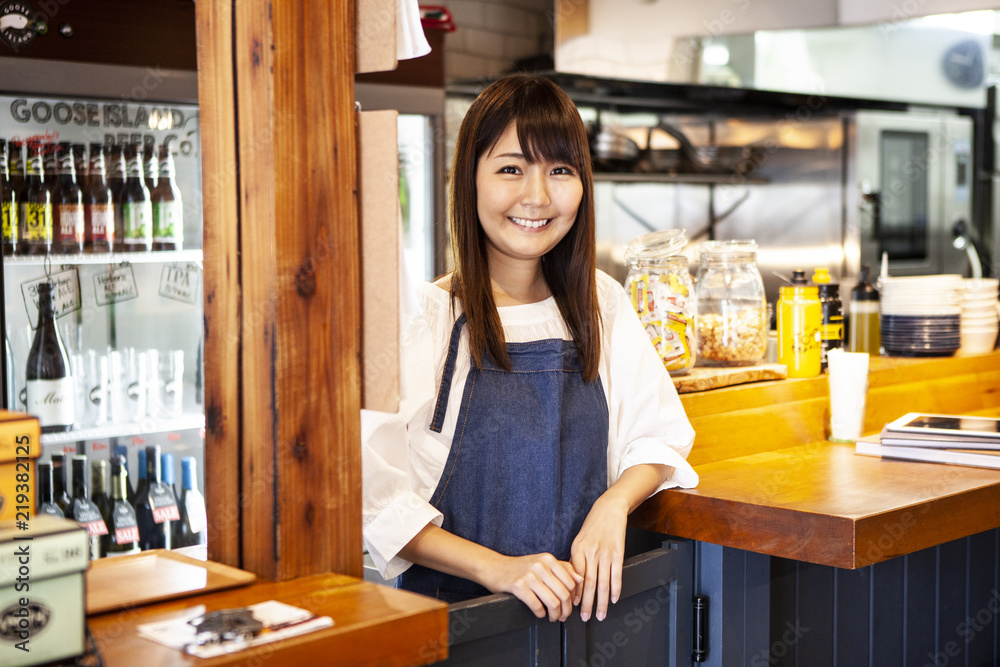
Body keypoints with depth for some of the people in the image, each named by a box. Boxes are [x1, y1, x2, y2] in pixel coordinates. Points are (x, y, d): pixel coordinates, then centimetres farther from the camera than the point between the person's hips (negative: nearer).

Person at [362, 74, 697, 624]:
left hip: (587, 606, 3)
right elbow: (378, 493, -8)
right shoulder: (423, 318, -5)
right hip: (454, 608, -3)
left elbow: (658, 435, 15)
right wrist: (494, 567, -15)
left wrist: (612, 506, -3)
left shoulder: (602, 304, 11)